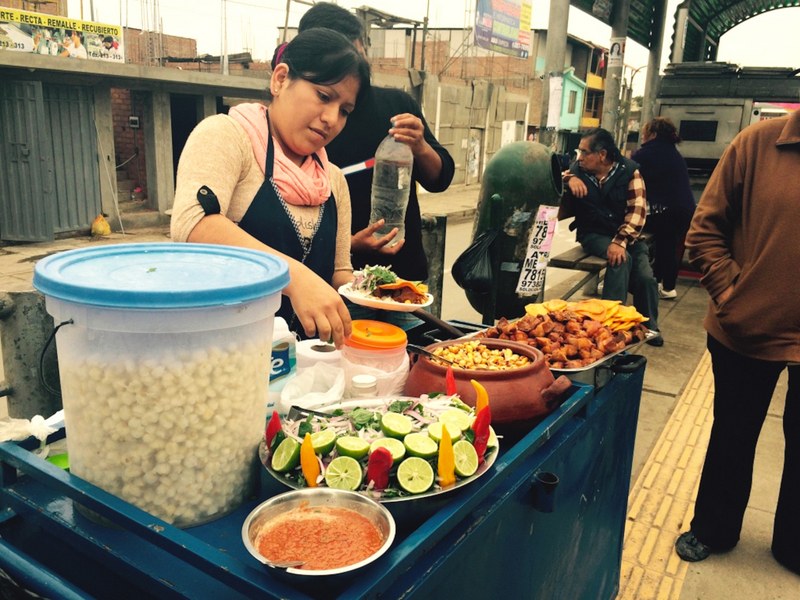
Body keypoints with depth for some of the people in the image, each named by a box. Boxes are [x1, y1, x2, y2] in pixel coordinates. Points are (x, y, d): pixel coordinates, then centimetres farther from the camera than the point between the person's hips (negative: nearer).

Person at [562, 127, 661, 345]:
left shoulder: (629, 171, -7)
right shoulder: (578, 169, 0)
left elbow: (637, 211, -14)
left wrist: (621, 241, -27)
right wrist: (569, 179, -22)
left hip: (626, 234, 1)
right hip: (594, 234, 0)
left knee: (645, 276, -19)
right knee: (621, 260, -31)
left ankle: (649, 326, 6)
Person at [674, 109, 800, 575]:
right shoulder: (759, 143, -8)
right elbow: (706, 228, -3)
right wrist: (727, 290, -11)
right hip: (745, 328, 0)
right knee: (732, 437, 18)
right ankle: (713, 529, 40)